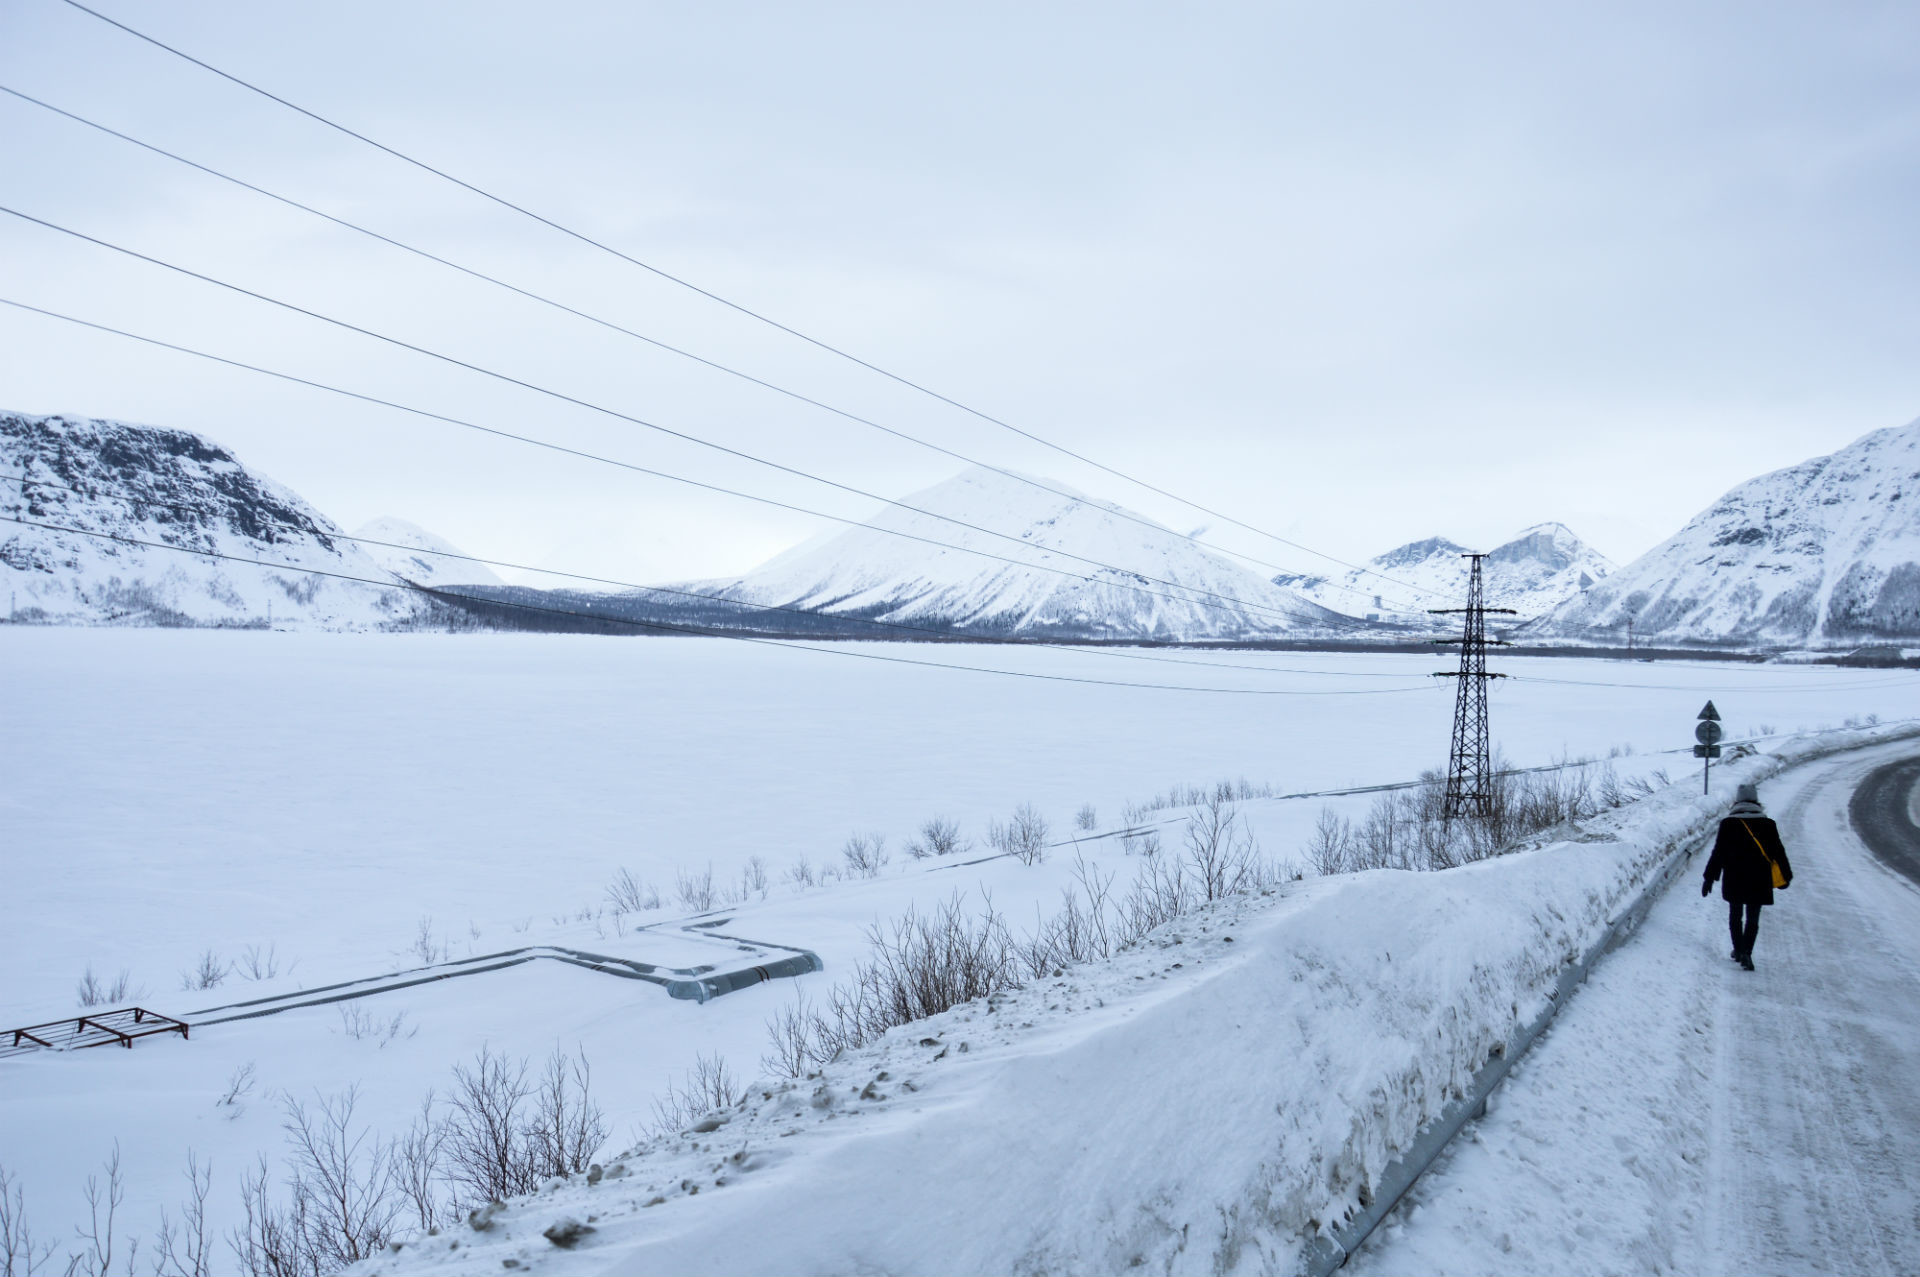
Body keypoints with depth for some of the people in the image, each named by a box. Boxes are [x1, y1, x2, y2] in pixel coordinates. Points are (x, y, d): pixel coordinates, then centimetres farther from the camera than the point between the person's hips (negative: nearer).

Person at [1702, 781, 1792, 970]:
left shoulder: (1728, 824, -6)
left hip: (1734, 879, -1)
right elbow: (1778, 852, 4)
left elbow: (1718, 853, -6)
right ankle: (1746, 952, -9)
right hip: (1759, 881, 1)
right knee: (1753, 918, 6)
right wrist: (1786, 875, 17)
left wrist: (1709, 877, 0)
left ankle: (1739, 950, 20)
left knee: (1735, 915, 16)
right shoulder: (1768, 825, -2)